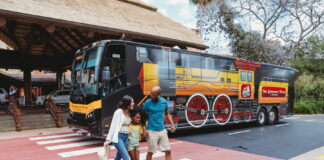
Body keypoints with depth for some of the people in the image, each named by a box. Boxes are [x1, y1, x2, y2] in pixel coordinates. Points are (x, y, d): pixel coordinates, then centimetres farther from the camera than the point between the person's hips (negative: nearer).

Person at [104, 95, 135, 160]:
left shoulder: (129, 113, 8)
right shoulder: (119, 112, -11)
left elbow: (127, 126, 10)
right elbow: (113, 126, -9)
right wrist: (108, 139, -11)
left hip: (126, 137, 7)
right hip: (118, 136, -7)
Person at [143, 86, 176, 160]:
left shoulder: (164, 101, 0)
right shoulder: (147, 103, -11)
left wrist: (172, 124, 5)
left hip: (162, 130, 4)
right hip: (152, 131, -4)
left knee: (168, 151, 8)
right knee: (150, 152, 7)